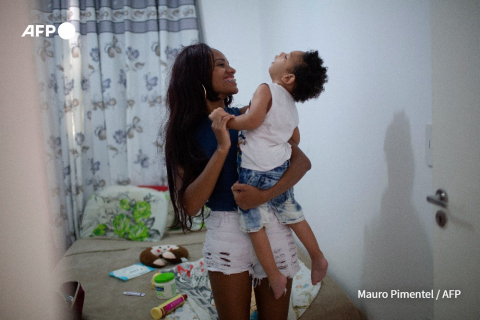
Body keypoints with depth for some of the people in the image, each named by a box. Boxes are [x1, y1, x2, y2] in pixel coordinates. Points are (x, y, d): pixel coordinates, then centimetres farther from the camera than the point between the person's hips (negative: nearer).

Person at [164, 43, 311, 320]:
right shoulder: (186, 134, -1)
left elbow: (302, 161, -7)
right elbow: (191, 205, -13)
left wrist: (264, 195, -23)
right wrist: (222, 148, -20)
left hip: (272, 227, 1)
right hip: (225, 232, 0)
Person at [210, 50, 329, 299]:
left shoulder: (266, 90, -9)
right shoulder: (291, 106, 14)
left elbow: (252, 120, -25)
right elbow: (296, 138, 23)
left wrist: (226, 121, -13)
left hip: (256, 172, -8)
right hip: (281, 168, 8)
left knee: (254, 225, 3)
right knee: (293, 215, 21)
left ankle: (274, 276, 9)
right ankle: (318, 258, 31)